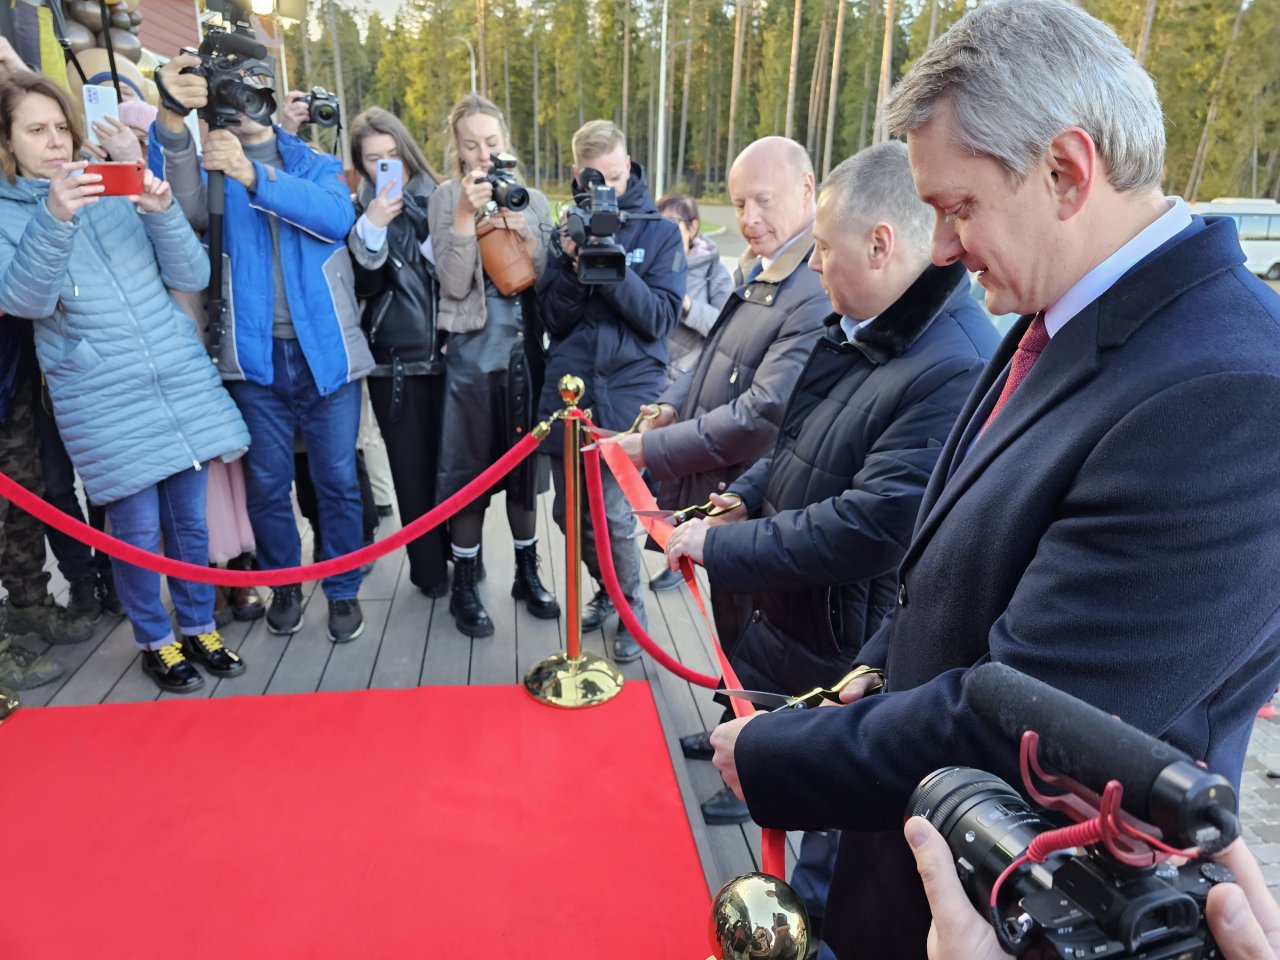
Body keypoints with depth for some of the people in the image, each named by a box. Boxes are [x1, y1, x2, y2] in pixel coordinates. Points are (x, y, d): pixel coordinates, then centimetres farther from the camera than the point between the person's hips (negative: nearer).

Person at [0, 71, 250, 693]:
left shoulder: (118, 192, 10)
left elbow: (192, 277, 3)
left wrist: (162, 213, -14)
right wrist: (54, 217, -26)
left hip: (183, 383, 3)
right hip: (104, 402, -2)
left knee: (189, 519, 10)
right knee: (138, 531, 0)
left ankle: (198, 627, 28)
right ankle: (155, 641, 22)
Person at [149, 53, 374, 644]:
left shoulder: (319, 166, 8)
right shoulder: (213, 168, 7)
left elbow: (336, 216, -15)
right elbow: (186, 208, -17)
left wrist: (252, 175, -29)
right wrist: (172, 122, -34)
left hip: (326, 350, 0)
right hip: (255, 355, 1)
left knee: (337, 478, 5)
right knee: (266, 482, 9)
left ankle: (343, 590, 21)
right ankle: (283, 584, 29)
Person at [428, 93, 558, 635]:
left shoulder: (532, 200, 7)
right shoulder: (447, 198, -2)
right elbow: (454, 284, -12)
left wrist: (521, 232, -13)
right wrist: (468, 213, -19)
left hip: (525, 350, 3)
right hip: (472, 353, -2)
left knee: (525, 465, 12)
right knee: (469, 470, 5)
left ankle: (527, 572, 28)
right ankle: (464, 585, 20)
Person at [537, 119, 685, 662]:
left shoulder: (660, 232, 2)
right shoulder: (570, 229, 9)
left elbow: (661, 318, -8)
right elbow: (555, 319, 4)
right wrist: (573, 266, -13)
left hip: (628, 394, -3)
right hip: (568, 390, 3)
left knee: (614, 515, -9)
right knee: (570, 511, 10)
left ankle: (631, 607, 18)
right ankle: (607, 590, 36)